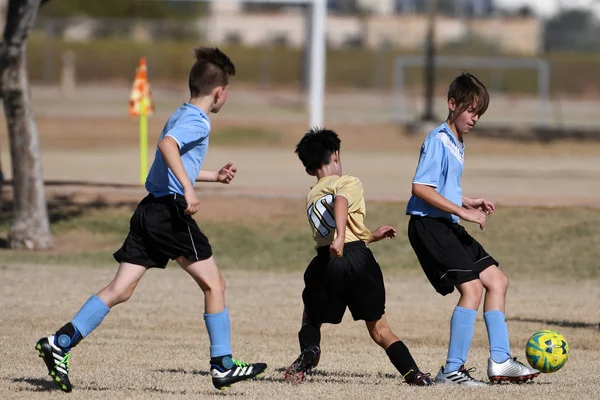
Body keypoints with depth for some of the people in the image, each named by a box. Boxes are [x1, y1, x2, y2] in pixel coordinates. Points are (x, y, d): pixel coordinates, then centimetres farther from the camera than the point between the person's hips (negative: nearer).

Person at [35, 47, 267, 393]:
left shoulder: (181, 115, 23)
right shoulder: (197, 120, -8)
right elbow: (168, 144, -29)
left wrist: (214, 176, 47)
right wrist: (189, 189, -37)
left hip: (150, 210, 9)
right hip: (171, 211, -9)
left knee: (121, 290, 3)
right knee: (214, 284, 1)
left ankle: (61, 342, -6)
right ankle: (223, 366, 4)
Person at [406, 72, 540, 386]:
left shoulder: (457, 143, 17)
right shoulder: (438, 141, -14)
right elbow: (420, 188, -24)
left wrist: (469, 203, 13)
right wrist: (462, 211, -23)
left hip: (448, 227, 11)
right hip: (428, 226, -11)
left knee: (497, 281, 10)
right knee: (472, 287, -18)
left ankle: (499, 362, 11)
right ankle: (451, 371, -15)